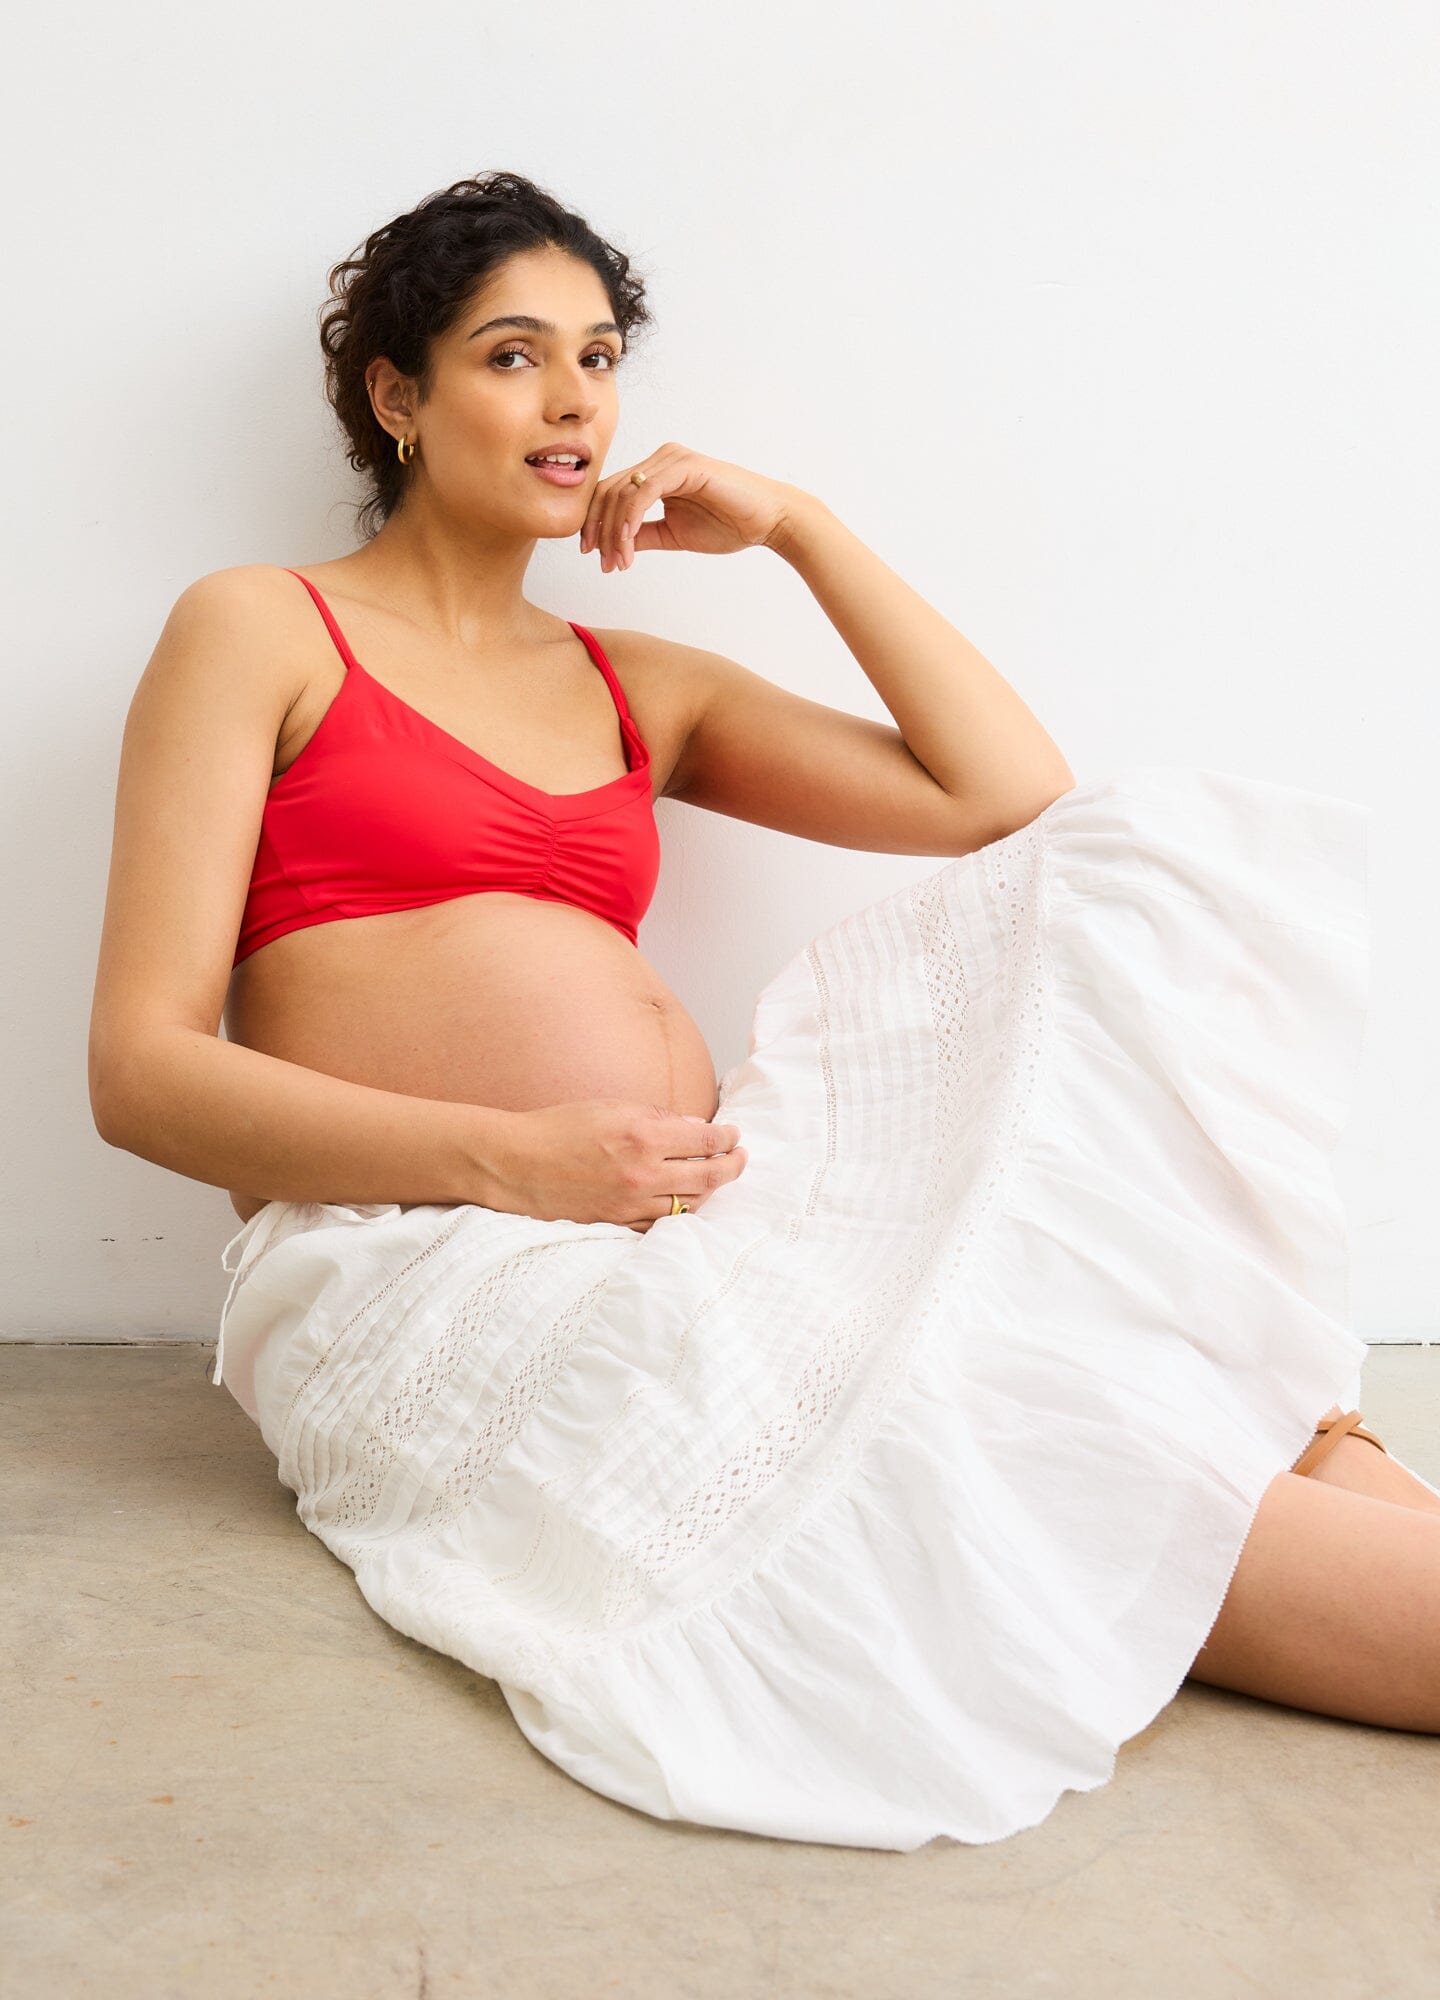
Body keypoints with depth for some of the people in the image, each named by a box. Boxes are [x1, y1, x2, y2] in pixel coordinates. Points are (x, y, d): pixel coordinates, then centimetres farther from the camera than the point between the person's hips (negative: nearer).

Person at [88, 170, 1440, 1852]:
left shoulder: (638, 690, 23)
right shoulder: (258, 631, 9)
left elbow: (1010, 795, 16)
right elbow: (141, 1069, -2)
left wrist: (797, 528, 12)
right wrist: (510, 1158, -15)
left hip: (698, 1234, 6)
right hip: (426, 1259, -5)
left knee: (1128, 875, -13)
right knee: (970, 1438, -30)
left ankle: (1294, 1431, -19)